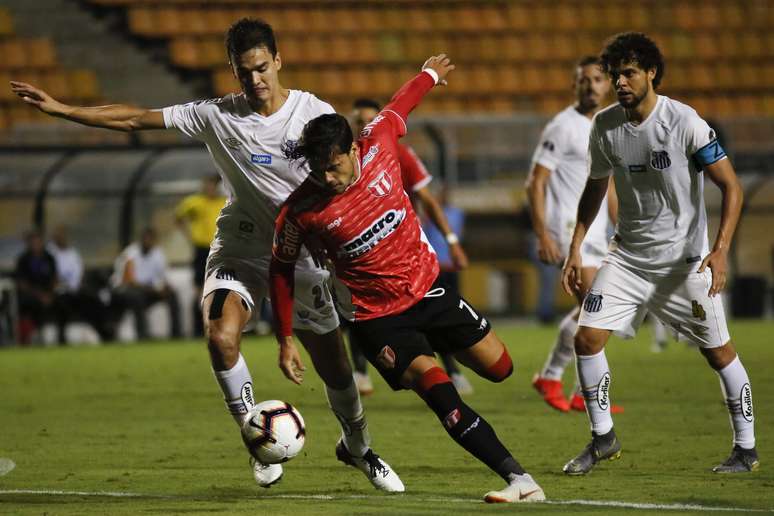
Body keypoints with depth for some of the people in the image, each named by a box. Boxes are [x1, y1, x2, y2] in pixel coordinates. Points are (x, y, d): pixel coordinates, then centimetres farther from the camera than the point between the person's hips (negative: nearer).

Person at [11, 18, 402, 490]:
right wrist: (60, 109, -8)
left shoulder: (315, 114, -8)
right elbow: (136, 119, -4)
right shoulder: (218, 116, -6)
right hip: (240, 248, 0)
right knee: (220, 335, -28)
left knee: (335, 367, 6)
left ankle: (358, 447, 36)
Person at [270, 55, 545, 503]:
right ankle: (519, 479, -23)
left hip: (427, 286, 4)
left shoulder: (377, 144, -14)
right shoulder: (302, 213, -20)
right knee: (437, 389, -23)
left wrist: (430, 74, 28)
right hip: (378, 318, -4)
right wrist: (286, 340, 1)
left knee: (500, 368, 9)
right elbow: (282, 270, -2)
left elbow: (399, 107, 8)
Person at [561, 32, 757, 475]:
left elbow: (731, 185, -14)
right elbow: (596, 187, 16)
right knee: (587, 337, -7)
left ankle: (746, 448, 16)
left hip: (686, 258, -4)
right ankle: (603, 439, 9)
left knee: (718, 351, 1)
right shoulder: (605, 126, -1)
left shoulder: (684, 122, -17)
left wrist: (720, 250, -23)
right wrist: (576, 249, 10)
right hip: (629, 254, 4)